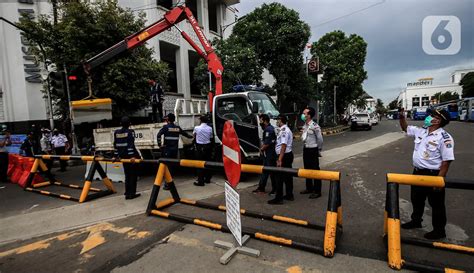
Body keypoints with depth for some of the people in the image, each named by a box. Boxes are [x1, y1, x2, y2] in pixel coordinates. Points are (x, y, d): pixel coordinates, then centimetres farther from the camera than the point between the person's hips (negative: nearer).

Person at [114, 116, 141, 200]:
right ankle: (131, 193, 3)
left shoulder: (116, 133, 7)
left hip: (123, 157, 6)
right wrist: (132, 156, -21)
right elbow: (131, 145, -18)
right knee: (133, 175, 2)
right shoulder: (130, 132, -10)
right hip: (131, 156, -6)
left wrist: (117, 155, 17)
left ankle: (127, 192, 21)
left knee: (127, 174, 16)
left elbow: (115, 145, 11)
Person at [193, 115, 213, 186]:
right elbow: (211, 138, 4)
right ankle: (207, 179, 23)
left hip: (200, 147, -4)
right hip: (208, 146, 4)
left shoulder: (197, 128, -8)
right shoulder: (210, 128, -1)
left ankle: (201, 181, 2)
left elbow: (194, 134, 10)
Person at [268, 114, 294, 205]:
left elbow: (283, 146, -25)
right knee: (288, 175, 16)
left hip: (284, 156, -10)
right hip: (289, 154, 10)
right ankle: (289, 195, 27)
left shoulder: (283, 131, -18)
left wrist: (279, 159, -25)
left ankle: (278, 198, 3)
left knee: (280, 177, -4)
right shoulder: (286, 129, 14)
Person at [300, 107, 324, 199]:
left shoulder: (315, 126, -17)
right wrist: (305, 147, 13)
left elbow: (320, 139, -11)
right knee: (307, 170, 16)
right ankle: (309, 188, 30)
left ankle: (317, 191, 11)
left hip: (313, 150, -8)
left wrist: (319, 150, -2)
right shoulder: (304, 125, 7)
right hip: (305, 149, 8)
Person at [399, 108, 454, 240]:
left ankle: (439, 230, 28)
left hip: (433, 175, -7)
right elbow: (406, 128, 20)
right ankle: (416, 221, 42)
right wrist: (402, 116, 3)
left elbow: (446, 161, -20)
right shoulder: (421, 131, 1)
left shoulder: (444, 138, -20)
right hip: (417, 172, 7)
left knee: (436, 204, 10)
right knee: (416, 199, 22)